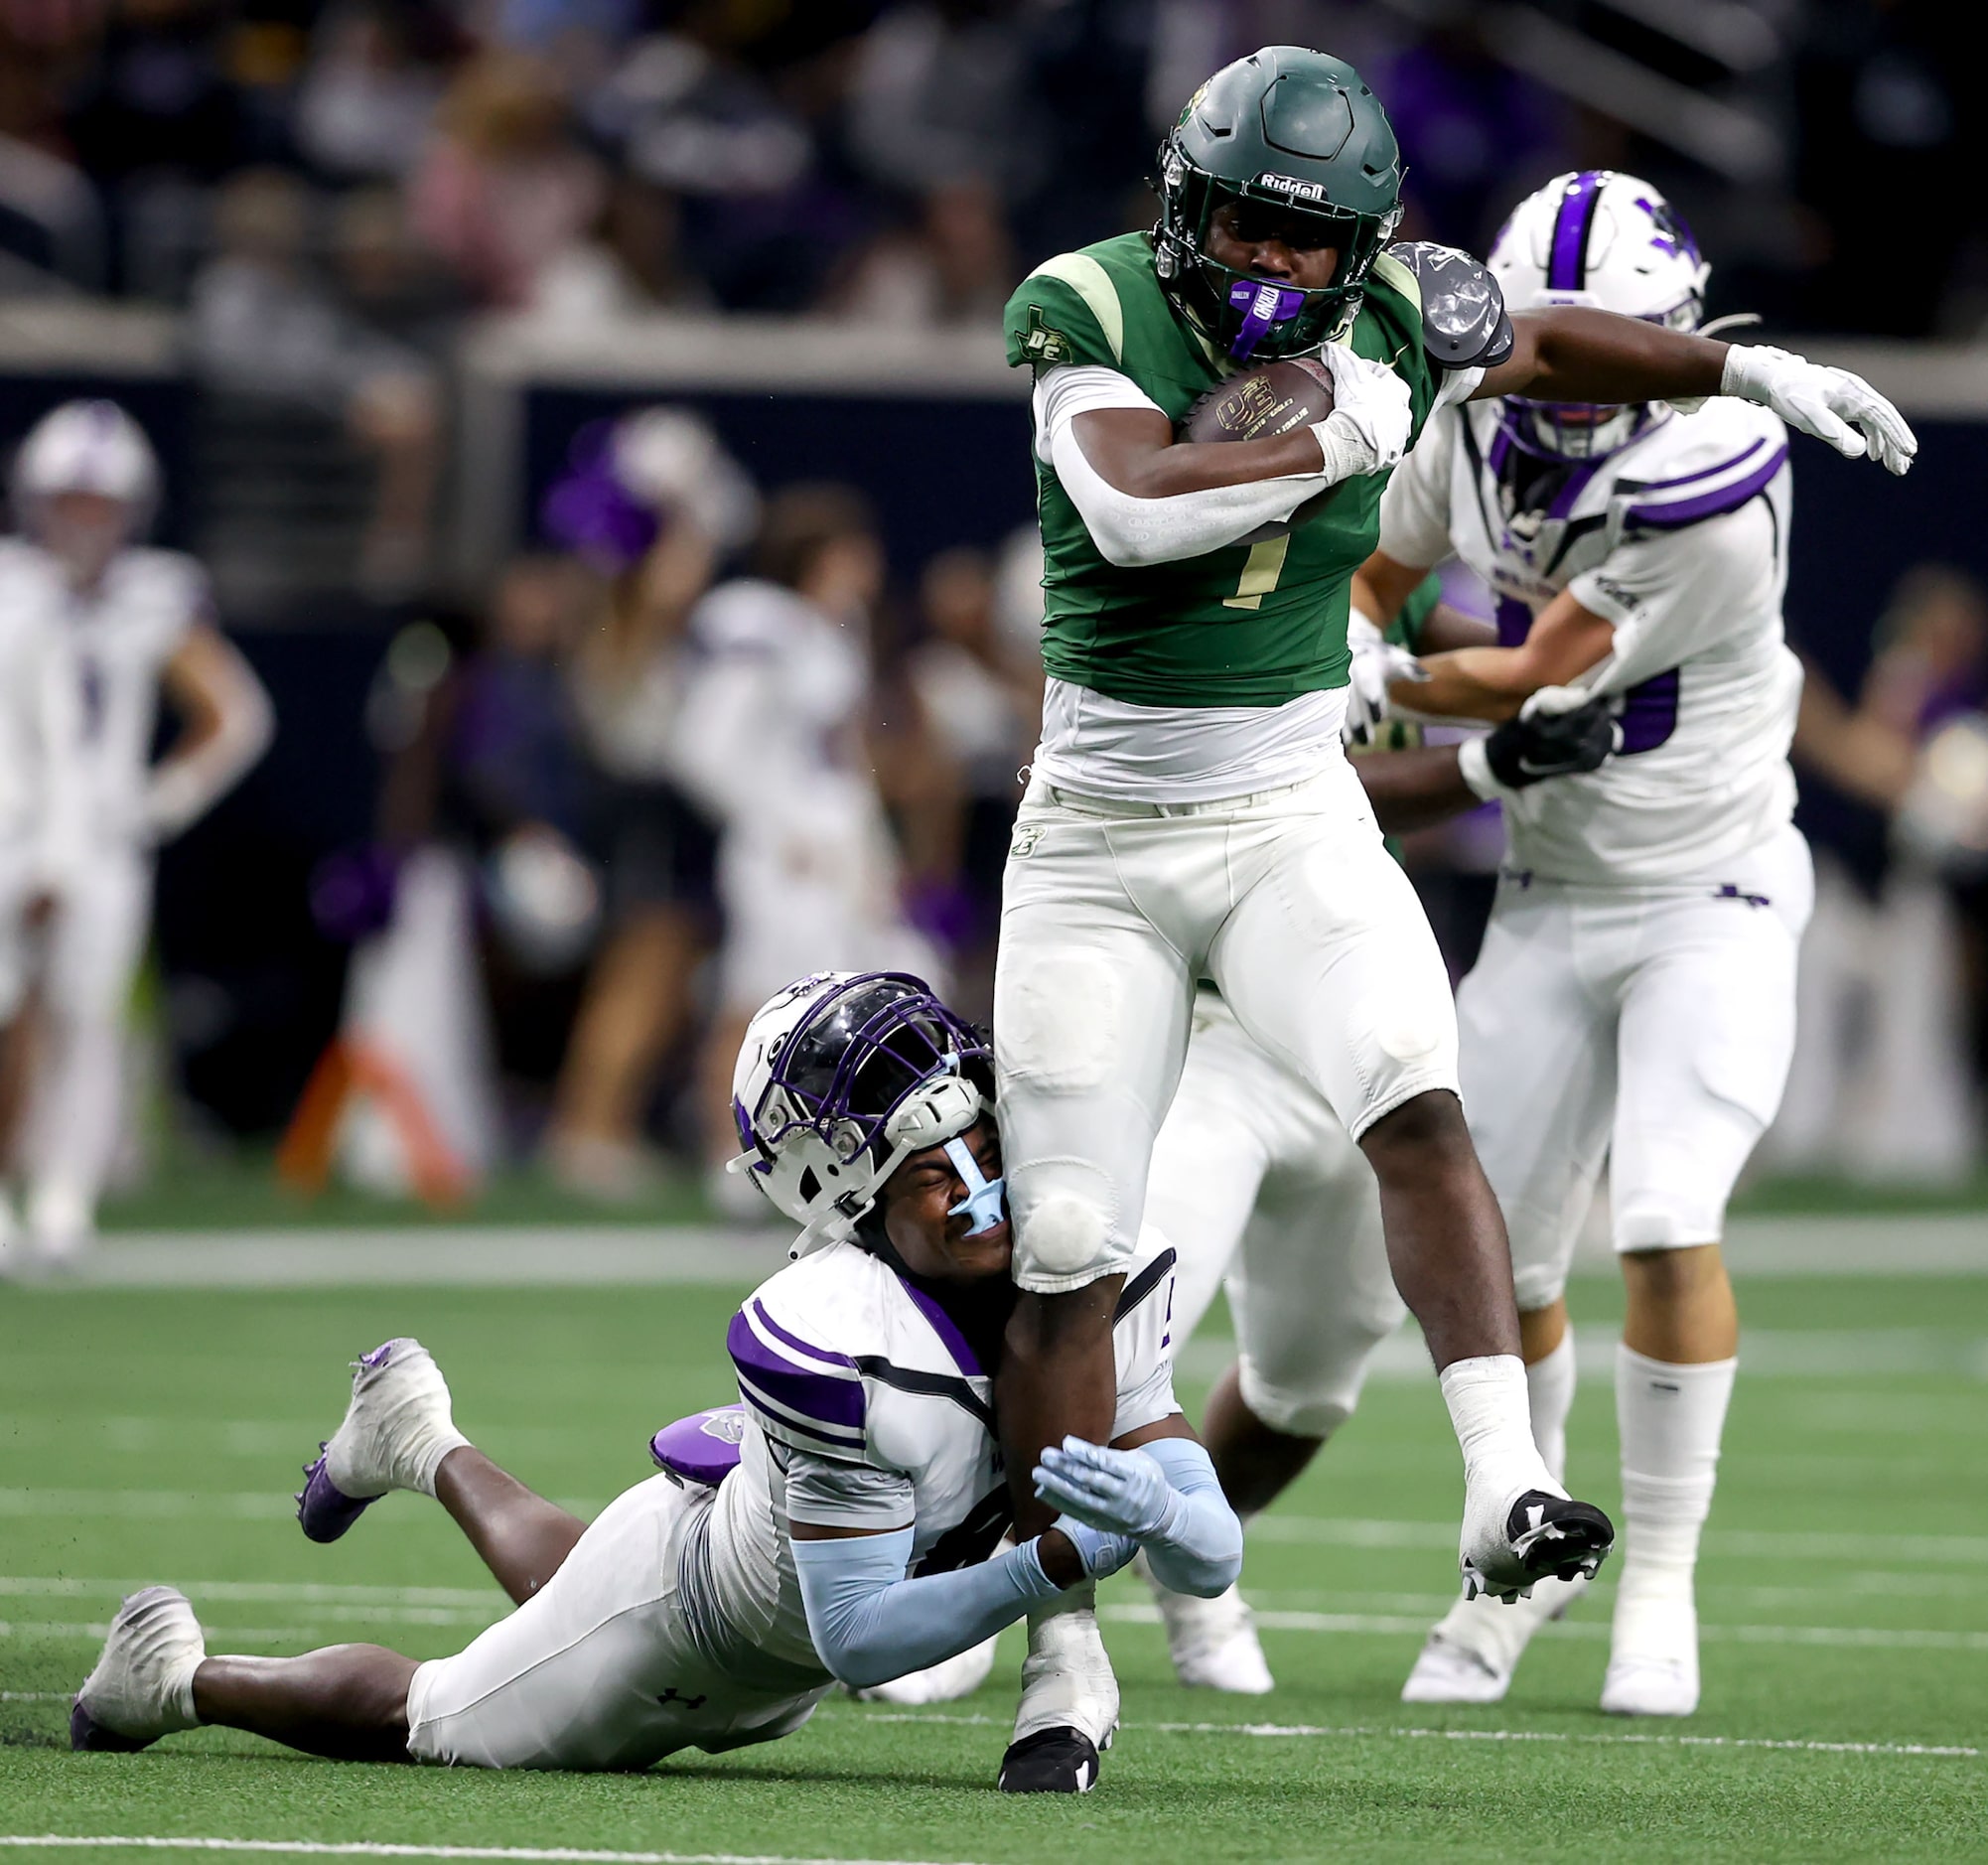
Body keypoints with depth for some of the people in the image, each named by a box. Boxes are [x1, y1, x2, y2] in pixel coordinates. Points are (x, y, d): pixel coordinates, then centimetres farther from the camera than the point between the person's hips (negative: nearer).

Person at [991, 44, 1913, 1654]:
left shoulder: (1386, 329, -1)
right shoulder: (1100, 316, -12)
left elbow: (1539, 347, 21)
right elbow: (1133, 511, -30)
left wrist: (1754, 368, 20)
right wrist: (1337, 445, -21)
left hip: (1292, 826, 2)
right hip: (1098, 843, -2)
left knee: (1418, 1108, -27)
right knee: (1067, 1264, -1)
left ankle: (1504, 1489, -34)